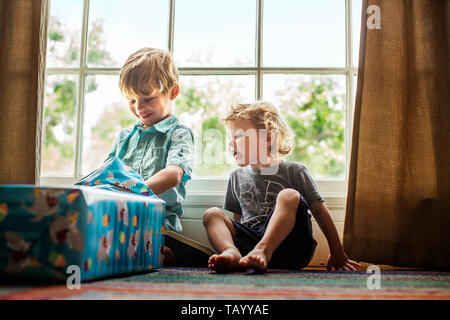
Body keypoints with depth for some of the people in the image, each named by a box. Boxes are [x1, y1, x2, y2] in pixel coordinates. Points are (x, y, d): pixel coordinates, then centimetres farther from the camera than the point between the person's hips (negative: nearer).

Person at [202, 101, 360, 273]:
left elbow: (319, 211, 4)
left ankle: (263, 250, -45)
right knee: (211, 214, -12)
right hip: (248, 243, 4)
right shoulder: (237, 176, 18)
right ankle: (232, 253, -41)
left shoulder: (293, 171, 5)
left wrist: (337, 252, 3)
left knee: (289, 196, -26)